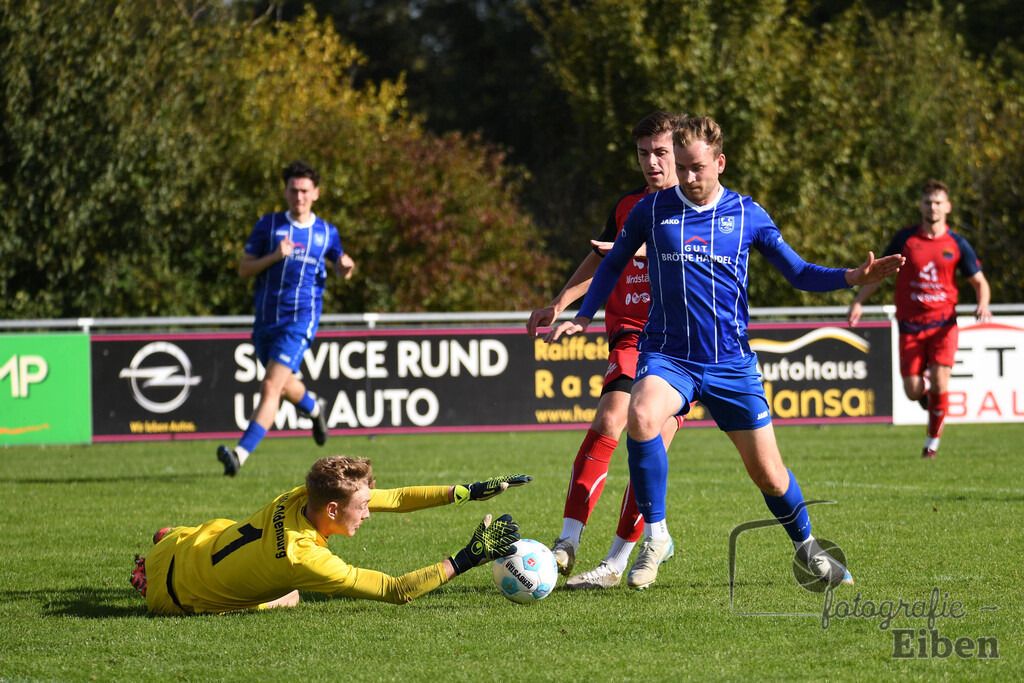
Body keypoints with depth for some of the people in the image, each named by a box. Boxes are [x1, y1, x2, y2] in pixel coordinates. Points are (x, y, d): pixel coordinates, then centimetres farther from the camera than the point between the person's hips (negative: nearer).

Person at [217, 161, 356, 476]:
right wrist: (275, 257, -15)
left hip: (300, 320, -3)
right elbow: (243, 270, 0)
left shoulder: (326, 232, 5)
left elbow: (341, 270, 22)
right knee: (285, 386, 20)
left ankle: (241, 454, -26)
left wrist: (346, 267, -2)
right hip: (265, 319, 3)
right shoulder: (268, 225, 3)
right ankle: (315, 409, 55)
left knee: (271, 387, -18)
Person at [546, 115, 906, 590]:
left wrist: (852, 277, -8)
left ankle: (807, 547, 31)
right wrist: (583, 317, 7)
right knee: (640, 416, -34)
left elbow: (798, 273, 7)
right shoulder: (651, 211, 1)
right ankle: (655, 535, -18)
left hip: (731, 363, 1)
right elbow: (613, 264, 16)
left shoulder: (747, 214, 2)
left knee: (768, 474, 1)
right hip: (667, 356, -1)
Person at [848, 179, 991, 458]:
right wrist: (858, 302, -4)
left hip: (943, 324, -1)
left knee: (939, 381, -16)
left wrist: (983, 305, -14)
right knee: (913, 391, -3)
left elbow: (980, 281, 7)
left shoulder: (957, 244, 0)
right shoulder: (905, 239, 0)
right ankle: (930, 400, 35)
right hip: (910, 325, 1)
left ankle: (933, 439, 4)